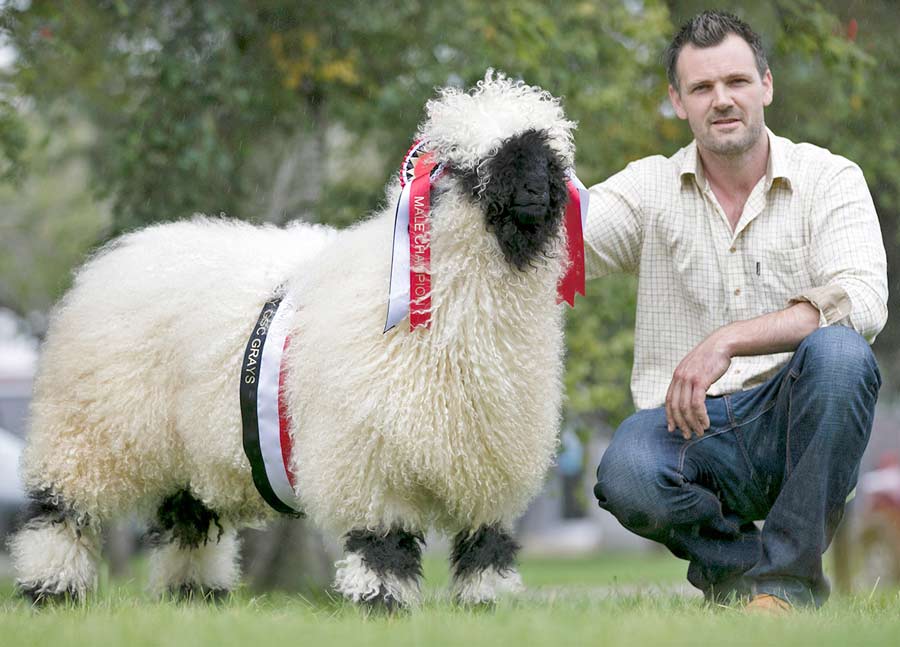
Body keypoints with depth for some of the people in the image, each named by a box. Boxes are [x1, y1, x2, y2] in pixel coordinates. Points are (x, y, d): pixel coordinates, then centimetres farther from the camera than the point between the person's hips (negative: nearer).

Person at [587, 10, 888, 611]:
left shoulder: (830, 179, 2)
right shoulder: (650, 188, 8)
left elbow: (861, 302, -15)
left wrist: (728, 341, -24)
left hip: (792, 421, 0)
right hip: (686, 423, 0)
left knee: (838, 352, -33)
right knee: (627, 476, -34)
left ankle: (788, 579, -20)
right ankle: (740, 555, 0)